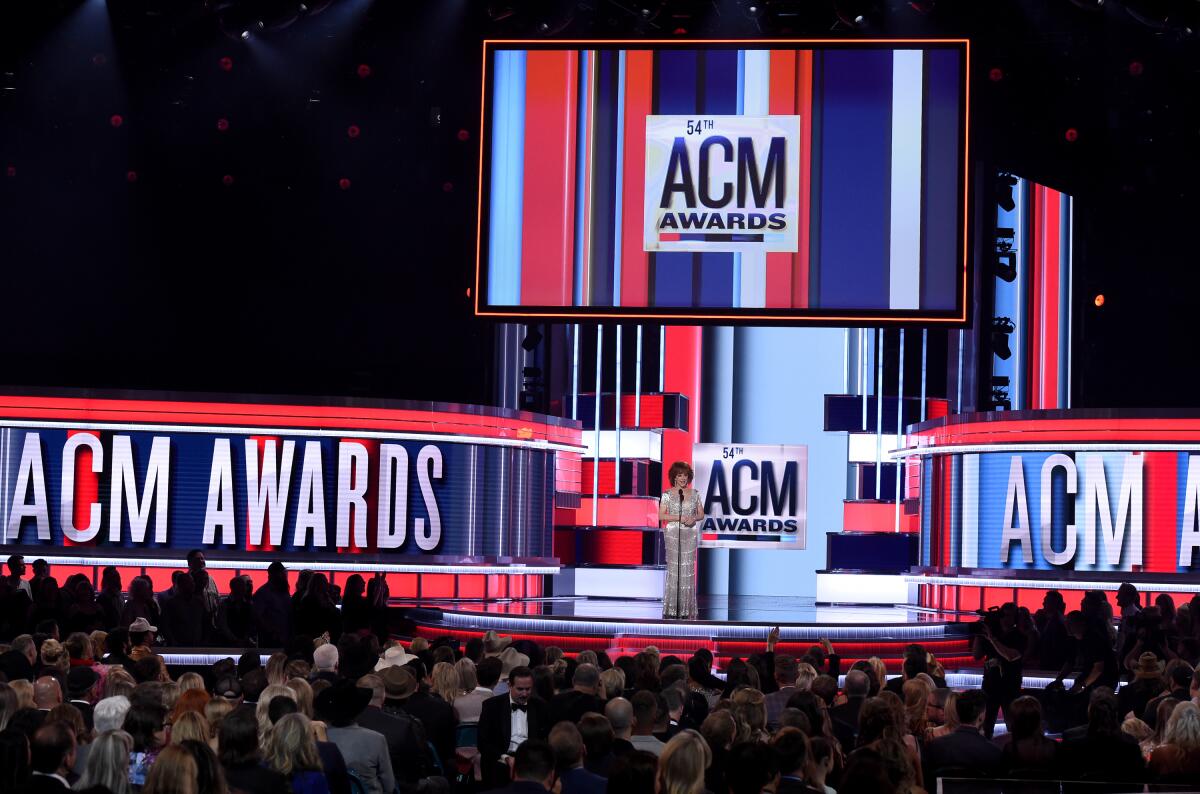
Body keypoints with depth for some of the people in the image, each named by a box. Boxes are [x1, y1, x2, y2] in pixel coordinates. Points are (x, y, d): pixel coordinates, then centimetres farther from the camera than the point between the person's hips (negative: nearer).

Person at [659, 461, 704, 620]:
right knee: (673, 568, -4)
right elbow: (661, 516, -6)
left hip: (690, 535, 3)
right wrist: (679, 518, -16)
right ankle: (671, 609, 1)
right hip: (673, 534, -3)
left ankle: (686, 609, 7)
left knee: (688, 569, 1)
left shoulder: (694, 493, 8)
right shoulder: (667, 494, -1)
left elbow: (701, 514, 11)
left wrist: (693, 519, -11)